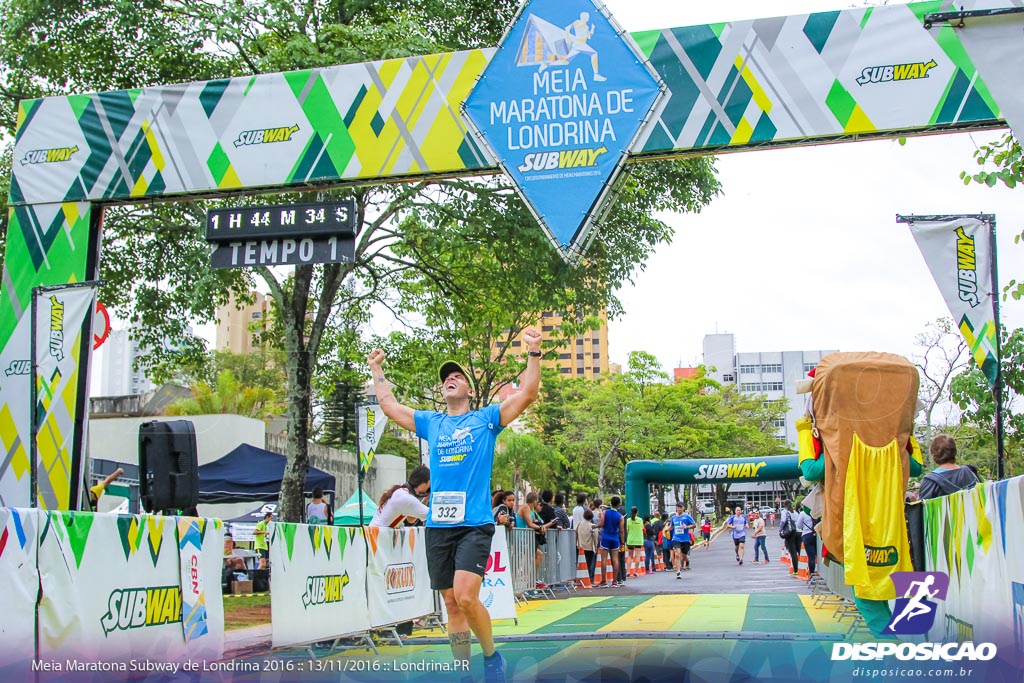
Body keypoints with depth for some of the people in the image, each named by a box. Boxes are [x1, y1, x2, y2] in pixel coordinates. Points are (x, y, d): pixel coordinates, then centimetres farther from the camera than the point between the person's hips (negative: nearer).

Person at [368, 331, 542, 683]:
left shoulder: (486, 419, 7)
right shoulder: (431, 423, 17)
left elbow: (527, 395, -1)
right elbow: (389, 406, 25)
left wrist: (534, 353, -7)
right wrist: (376, 369, 29)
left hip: (475, 525, -4)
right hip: (437, 525, 5)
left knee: (465, 596, -20)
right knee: (451, 603, 6)